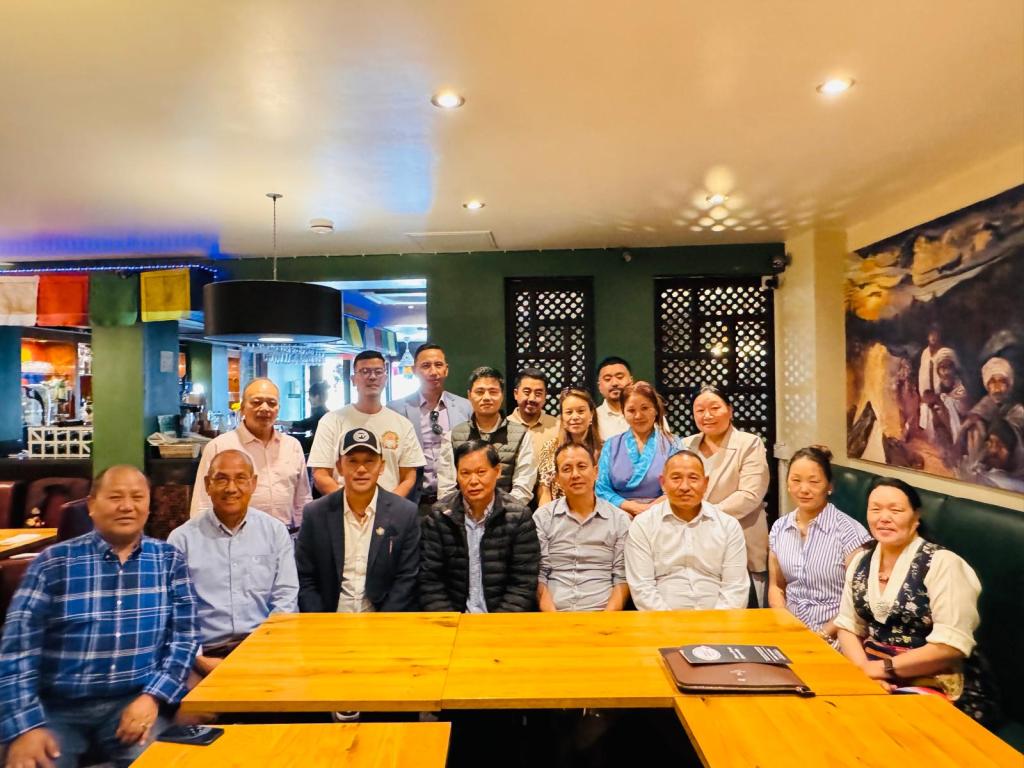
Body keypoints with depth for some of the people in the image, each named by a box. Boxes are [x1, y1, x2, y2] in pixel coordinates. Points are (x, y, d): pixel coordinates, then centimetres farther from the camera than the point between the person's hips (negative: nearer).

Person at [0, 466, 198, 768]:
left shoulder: (169, 560, 4)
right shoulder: (53, 562, 1)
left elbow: (184, 636, 1)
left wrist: (153, 696, -12)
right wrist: (24, 726, -14)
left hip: (136, 700, 0)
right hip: (56, 707, 0)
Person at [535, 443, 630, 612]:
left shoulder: (620, 519, 7)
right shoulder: (542, 517, 7)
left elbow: (622, 578, 4)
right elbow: (538, 576, 3)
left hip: (603, 613, 0)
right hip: (553, 616, 0)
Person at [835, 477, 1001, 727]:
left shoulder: (942, 563, -12)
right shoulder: (861, 561, 5)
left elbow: (952, 645, -18)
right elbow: (848, 626, 5)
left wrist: (883, 667, -16)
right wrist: (865, 669, -13)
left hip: (937, 688, -5)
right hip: (876, 680, 5)